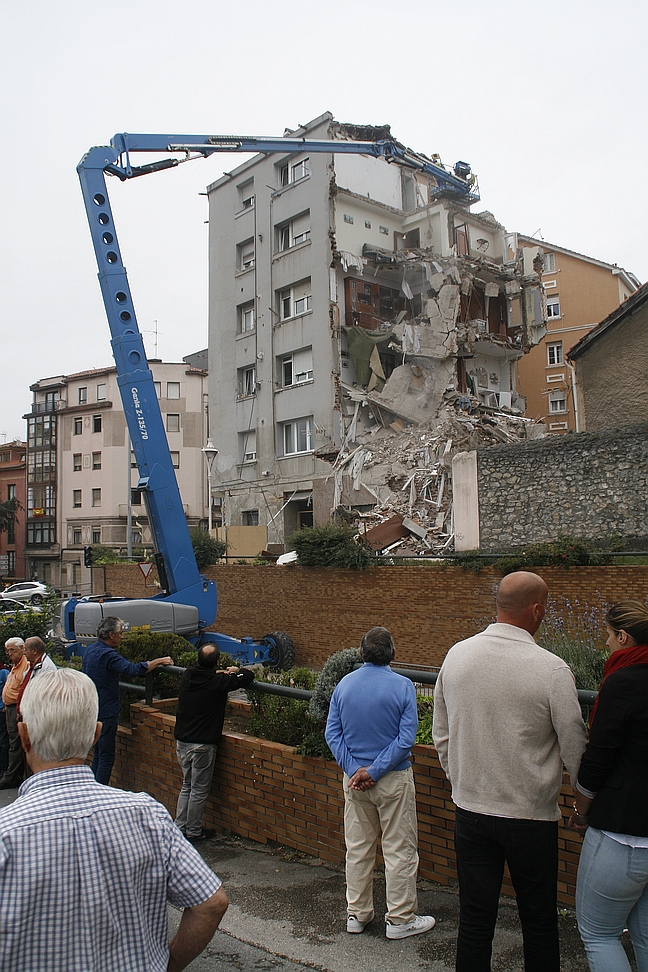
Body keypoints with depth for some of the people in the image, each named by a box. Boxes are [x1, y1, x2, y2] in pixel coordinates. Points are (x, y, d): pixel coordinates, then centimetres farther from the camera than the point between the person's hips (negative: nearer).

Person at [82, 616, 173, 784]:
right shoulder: (107, 654, -23)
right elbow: (133, 670, -32)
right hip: (105, 714, -10)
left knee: (98, 753, 19)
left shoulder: (90, 650, 8)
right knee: (107, 757, -1)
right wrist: (159, 661, -23)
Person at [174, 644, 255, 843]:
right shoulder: (218, 682, -17)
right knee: (199, 790, 8)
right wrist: (237, 671, 9)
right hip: (202, 745, -6)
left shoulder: (187, 676, -1)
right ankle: (193, 832, 18)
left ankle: (179, 827, 25)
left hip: (181, 741, 6)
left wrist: (221, 674, 17)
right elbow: (248, 676, -11)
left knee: (187, 786, 20)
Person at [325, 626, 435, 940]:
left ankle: (357, 914, 27)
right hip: (394, 778, -4)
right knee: (400, 849, 9)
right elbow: (406, 738, -17)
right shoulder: (402, 686, -12)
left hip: (354, 777, 4)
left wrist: (355, 769, -8)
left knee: (357, 847, 15)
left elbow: (332, 733, -3)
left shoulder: (343, 685, -1)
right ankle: (400, 919, 19)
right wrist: (374, 772, -14)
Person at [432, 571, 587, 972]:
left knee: (474, 920, 16)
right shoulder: (552, 670, -18)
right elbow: (575, 750, -8)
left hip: (469, 810, 4)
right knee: (539, 923, 16)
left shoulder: (457, 655, -5)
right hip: (531, 816, -3)